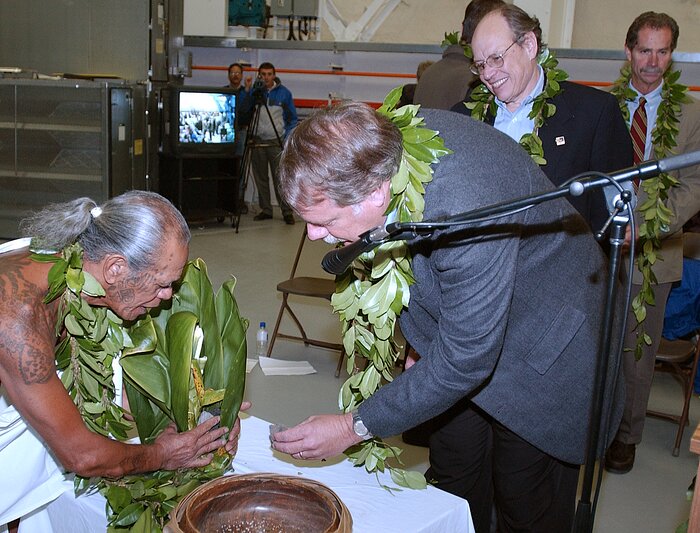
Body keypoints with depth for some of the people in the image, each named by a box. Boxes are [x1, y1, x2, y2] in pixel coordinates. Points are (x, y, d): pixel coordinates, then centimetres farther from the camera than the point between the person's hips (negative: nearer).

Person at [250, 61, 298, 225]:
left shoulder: (284, 93, 3)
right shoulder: (254, 92, 5)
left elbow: (292, 118, 6)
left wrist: (288, 138, -4)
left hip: (277, 142, -2)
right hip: (258, 142, 3)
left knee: (280, 178, -6)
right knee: (260, 178, 8)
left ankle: (287, 211, -1)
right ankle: (265, 210, 18)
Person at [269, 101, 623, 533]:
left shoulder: (467, 213, -42)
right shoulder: (385, 136, -18)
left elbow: (463, 361, -31)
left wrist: (355, 427, -23)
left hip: (543, 350, -7)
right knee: (453, 478, 16)